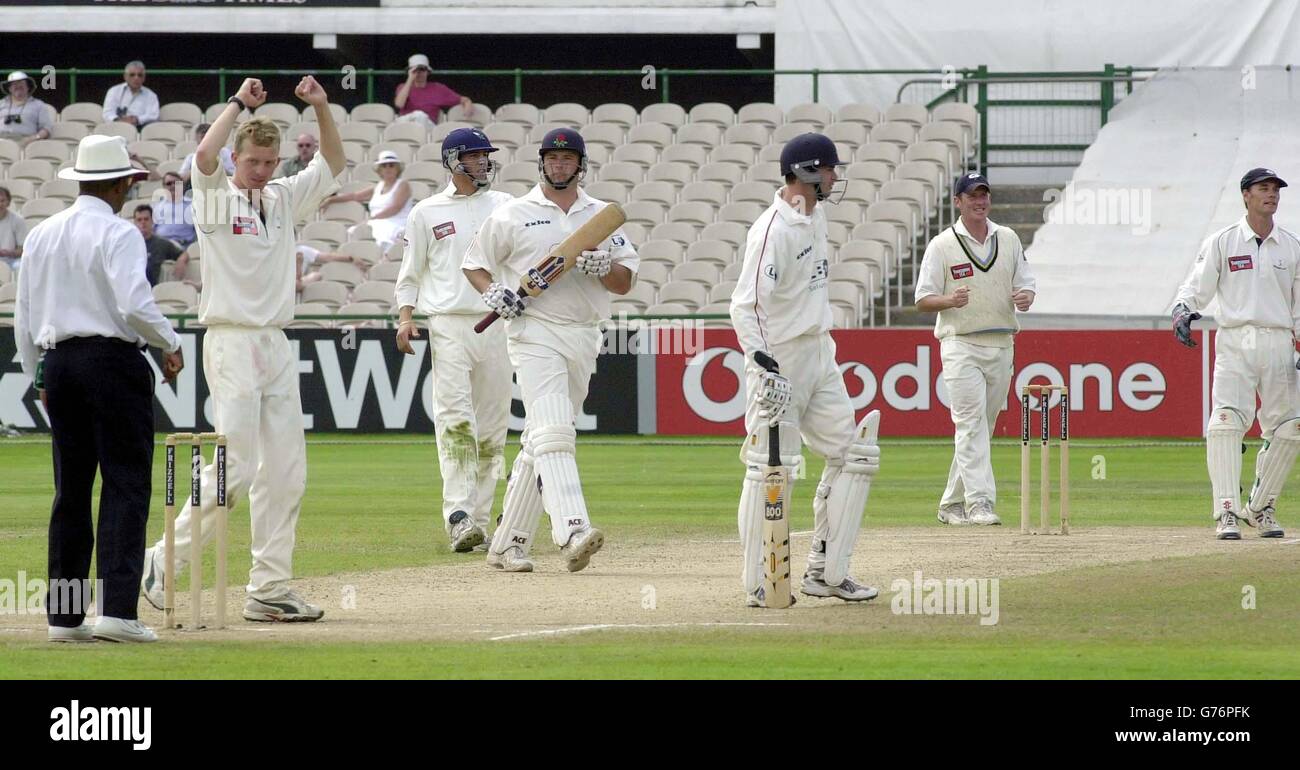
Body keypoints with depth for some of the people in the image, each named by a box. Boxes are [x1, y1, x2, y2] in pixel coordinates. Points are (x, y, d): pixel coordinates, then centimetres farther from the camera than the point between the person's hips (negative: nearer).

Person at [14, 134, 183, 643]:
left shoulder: (41, 235, 12)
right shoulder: (117, 233, -8)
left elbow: (24, 318, 15)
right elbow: (134, 305, -18)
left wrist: (38, 376, 23)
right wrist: (171, 344, -3)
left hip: (58, 361, 6)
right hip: (113, 357, -6)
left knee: (71, 489, 9)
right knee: (125, 485, -6)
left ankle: (63, 616, 7)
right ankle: (116, 608, -16)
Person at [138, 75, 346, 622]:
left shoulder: (285, 199, 15)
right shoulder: (216, 197, -3)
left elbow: (333, 164, 19)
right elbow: (204, 156, -23)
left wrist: (321, 107, 4)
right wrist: (239, 103, -15)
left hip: (276, 346, 7)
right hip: (232, 344, -7)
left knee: (285, 471, 3)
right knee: (234, 468, -13)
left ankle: (270, 588, 6)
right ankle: (164, 560, -2)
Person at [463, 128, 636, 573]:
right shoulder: (513, 215, 4)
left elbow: (626, 283, 10)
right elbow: (474, 263, 13)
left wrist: (602, 267, -11)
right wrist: (491, 292, -8)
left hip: (583, 338, 4)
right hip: (535, 332, -4)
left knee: (538, 444, 8)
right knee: (553, 432, -20)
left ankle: (507, 544, 14)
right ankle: (572, 533, -34)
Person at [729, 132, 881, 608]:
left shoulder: (815, 214, 10)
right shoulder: (772, 231, -19)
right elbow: (744, 306, -24)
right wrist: (766, 369, -32)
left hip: (819, 355, 10)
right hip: (780, 357, -10)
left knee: (853, 454, 7)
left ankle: (825, 572, 11)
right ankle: (758, 584, -1)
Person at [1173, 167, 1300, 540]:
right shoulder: (1221, 242, 5)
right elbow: (1197, 285, 1)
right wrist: (1183, 310, -20)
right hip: (1235, 339, -3)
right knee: (1226, 423, -18)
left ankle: (1260, 508, 19)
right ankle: (1227, 513, -19)